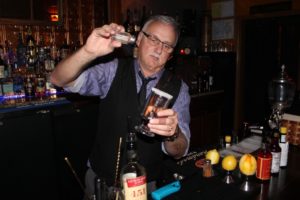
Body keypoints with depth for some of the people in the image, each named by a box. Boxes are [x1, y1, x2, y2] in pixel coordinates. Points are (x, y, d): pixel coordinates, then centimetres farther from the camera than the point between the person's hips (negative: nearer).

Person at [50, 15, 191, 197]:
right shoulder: (114, 70, -9)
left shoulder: (179, 89, -10)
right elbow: (59, 80, -19)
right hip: (100, 178, 0)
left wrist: (173, 133, -38)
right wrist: (89, 52, -37)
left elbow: (179, 152, -14)